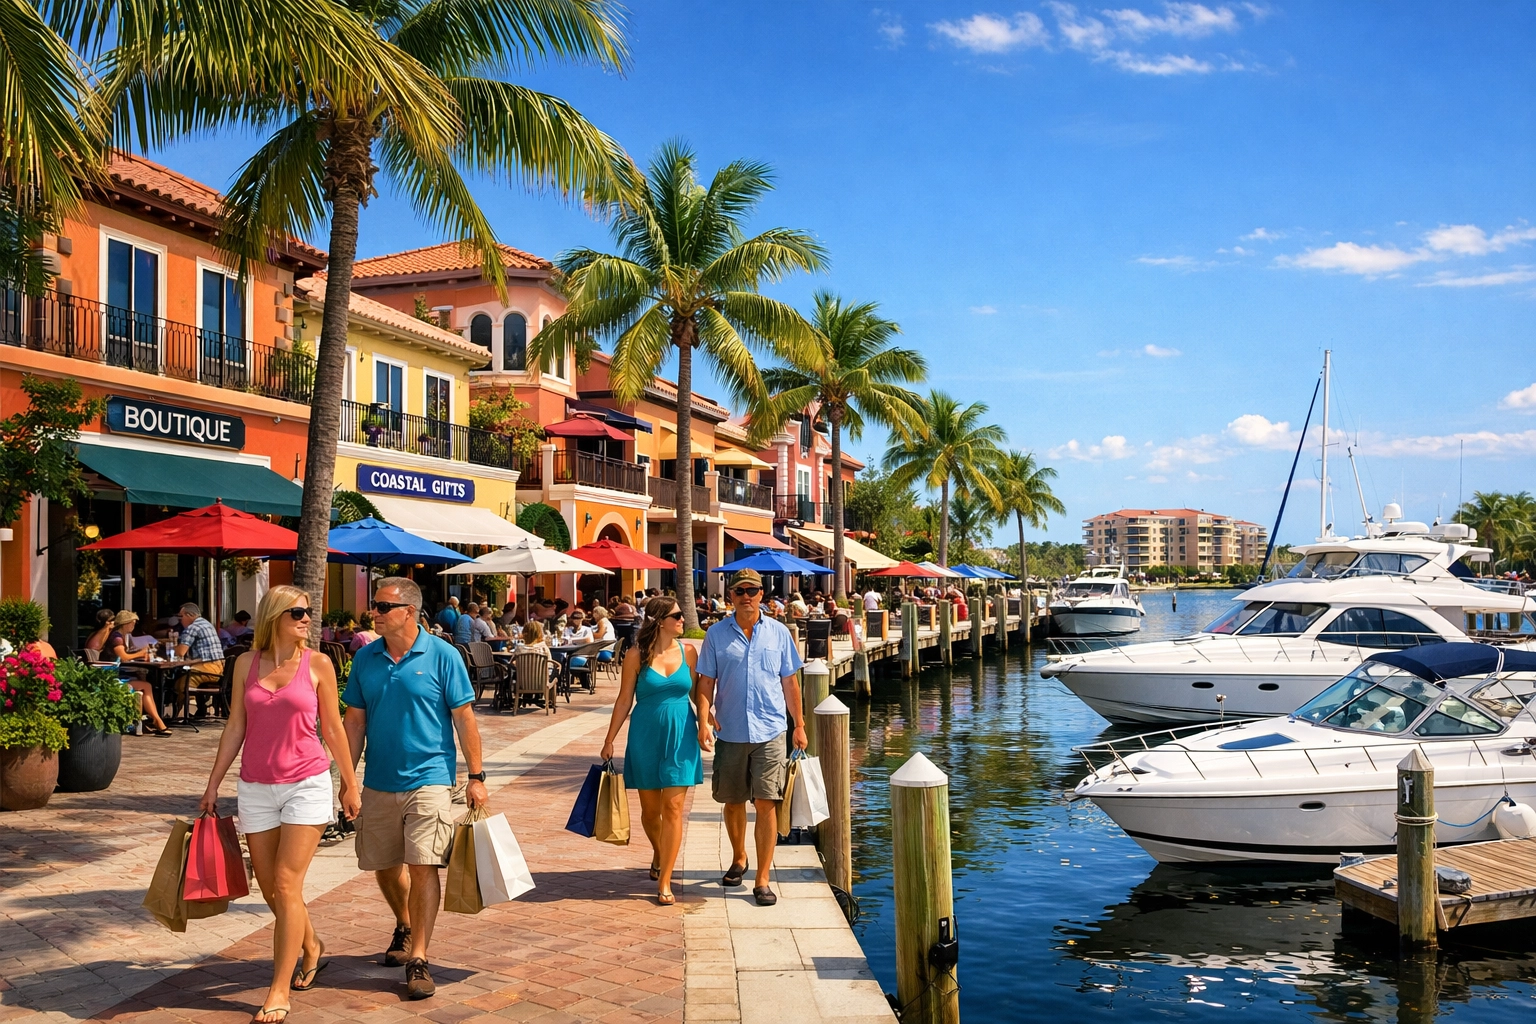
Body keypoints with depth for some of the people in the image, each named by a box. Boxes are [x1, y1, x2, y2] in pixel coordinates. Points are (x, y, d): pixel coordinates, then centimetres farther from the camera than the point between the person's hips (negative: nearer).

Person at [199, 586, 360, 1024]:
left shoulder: (318, 665, -2)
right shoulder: (246, 663, 4)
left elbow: (333, 729, 4)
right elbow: (235, 728, 8)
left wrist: (351, 784, 7)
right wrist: (213, 785, 8)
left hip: (306, 784, -3)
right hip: (256, 788, 3)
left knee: (286, 886, -6)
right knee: (269, 888, 11)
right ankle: (310, 947, 37)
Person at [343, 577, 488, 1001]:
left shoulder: (441, 655, -8)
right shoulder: (366, 658, 3)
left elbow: (464, 719, -5)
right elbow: (355, 720, 9)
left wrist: (476, 777, -6)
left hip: (428, 780, -4)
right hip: (378, 783, 5)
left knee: (423, 867, -10)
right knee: (384, 867, 16)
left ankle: (418, 960, -2)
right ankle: (405, 927, 42)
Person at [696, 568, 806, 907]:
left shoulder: (779, 633, 3)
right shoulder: (716, 634, 2)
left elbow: (790, 682, 9)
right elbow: (706, 682, 2)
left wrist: (799, 725, 9)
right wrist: (703, 722, -11)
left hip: (769, 732, -1)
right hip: (730, 732, 1)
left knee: (766, 803, -5)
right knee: (733, 801, 13)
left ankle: (762, 879, 2)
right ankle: (738, 859, 37)